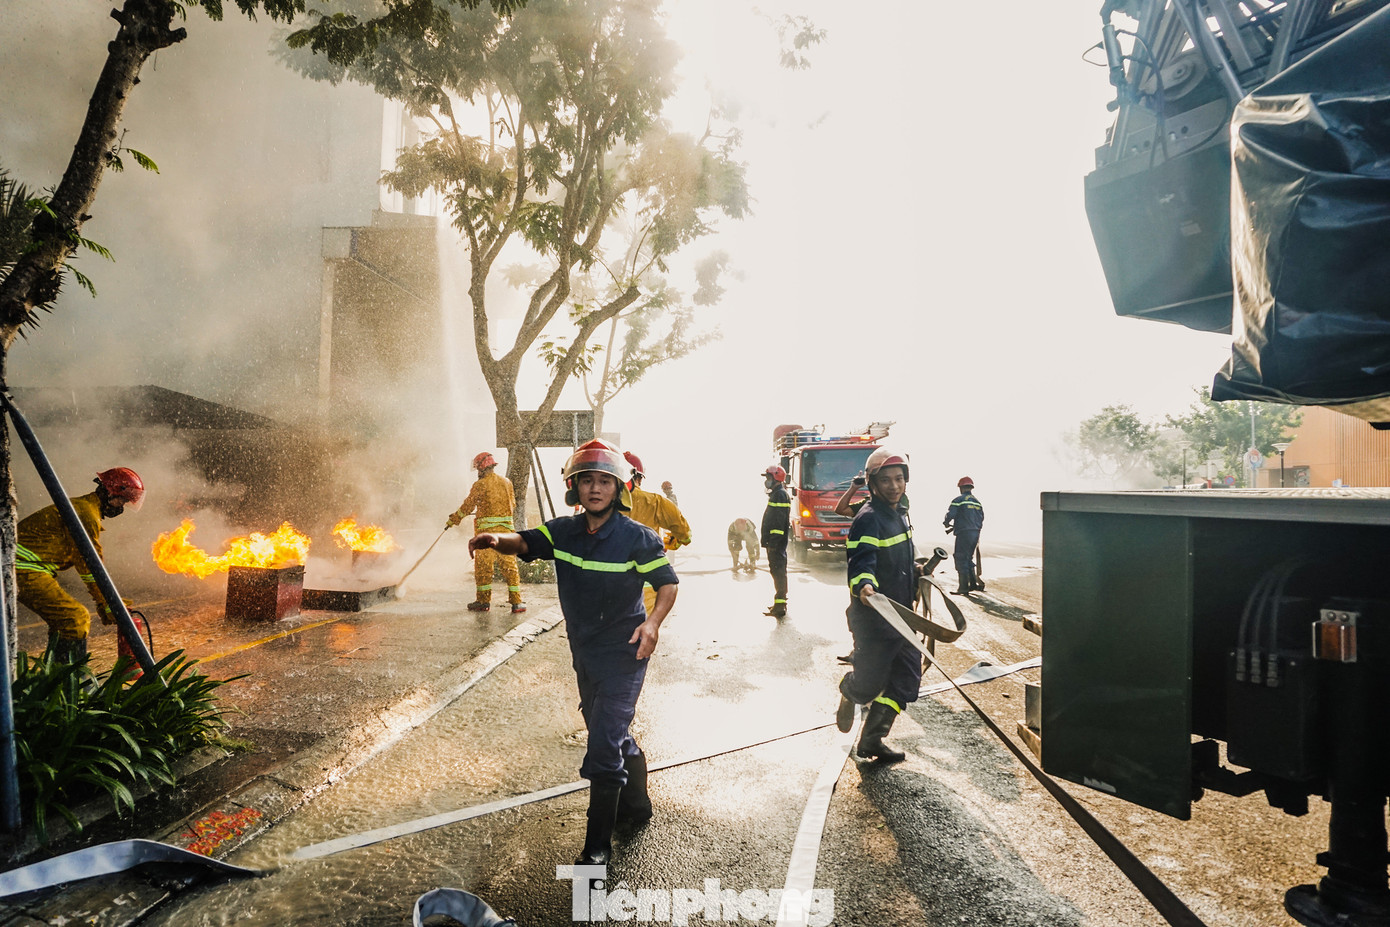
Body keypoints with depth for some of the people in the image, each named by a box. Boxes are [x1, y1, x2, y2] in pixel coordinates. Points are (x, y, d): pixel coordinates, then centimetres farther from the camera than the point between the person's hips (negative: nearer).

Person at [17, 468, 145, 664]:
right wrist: (107, 606, -7)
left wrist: (106, 602, 18)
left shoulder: (81, 506, 18)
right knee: (76, 619, -10)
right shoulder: (86, 513, -16)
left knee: (63, 621, 19)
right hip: (27, 572, -11)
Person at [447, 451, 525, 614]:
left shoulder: (480, 485, -5)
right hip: (506, 529, 4)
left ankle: (483, 600, 10)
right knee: (509, 565, 5)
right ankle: (516, 602, 2)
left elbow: (467, 506, 2)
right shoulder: (507, 482, 10)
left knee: (483, 565, 7)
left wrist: (453, 519, 16)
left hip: (486, 529, -4)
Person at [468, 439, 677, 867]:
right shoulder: (563, 532, -3)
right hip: (584, 654, 6)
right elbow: (526, 542, -15)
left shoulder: (637, 538, -16)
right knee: (612, 736, 24)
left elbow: (667, 582, -9)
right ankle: (636, 806, 48)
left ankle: (597, 846, 8)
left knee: (603, 750, -9)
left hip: (623, 656, -6)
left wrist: (653, 622, -27)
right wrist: (499, 539, -38)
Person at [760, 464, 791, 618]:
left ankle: (779, 606, -11)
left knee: (778, 571, -10)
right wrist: (768, 540, 23)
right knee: (778, 572, 15)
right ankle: (780, 604, 22)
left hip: (776, 543, -11)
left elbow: (779, 521, -22)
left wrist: (773, 542, -25)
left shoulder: (779, 494, -14)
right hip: (775, 542, 11)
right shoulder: (777, 494, 20)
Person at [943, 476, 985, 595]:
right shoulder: (977, 502, 15)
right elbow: (981, 519, 17)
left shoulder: (958, 500, -7)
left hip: (963, 533, -7)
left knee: (961, 560, -2)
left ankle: (963, 587, -3)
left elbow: (950, 515, -16)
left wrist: (946, 524, 8)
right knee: (969, 558, 19)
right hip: (976, 533, 7)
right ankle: (973, 583, 19)